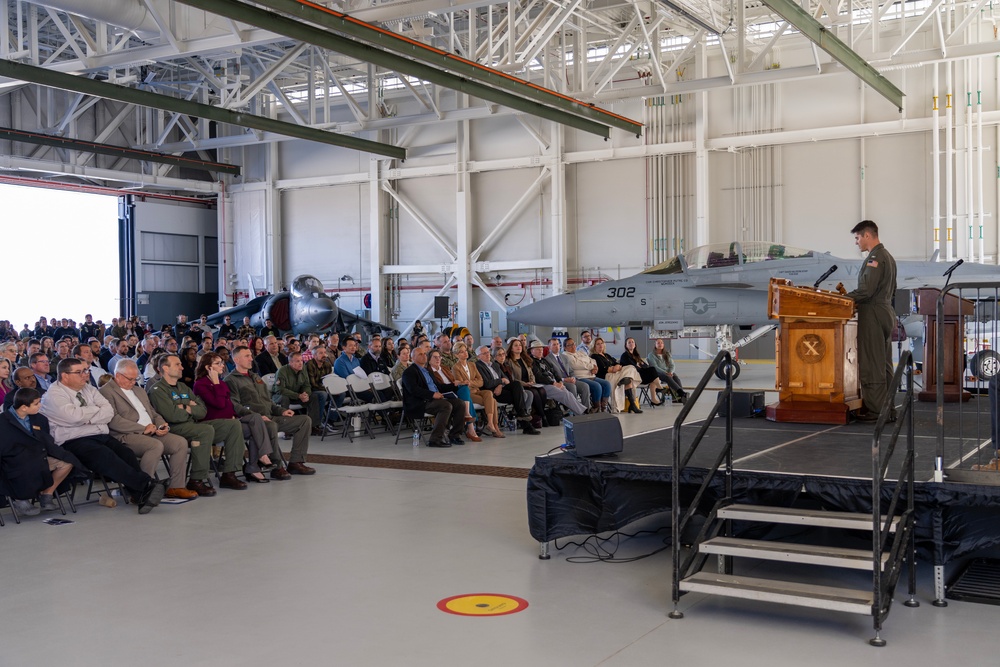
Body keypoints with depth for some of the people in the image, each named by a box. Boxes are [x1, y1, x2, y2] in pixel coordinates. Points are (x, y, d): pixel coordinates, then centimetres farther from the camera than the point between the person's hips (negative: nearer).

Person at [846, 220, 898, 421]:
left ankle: (874, 410, -4)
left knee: (872, 365, -6)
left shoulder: (874, 257, -14)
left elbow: (866, 290, -22)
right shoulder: (888, 257, 18)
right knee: (885, 365, 12)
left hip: (873, 315, -10)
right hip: (886, 312, 10)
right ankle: (888, 408, 16)